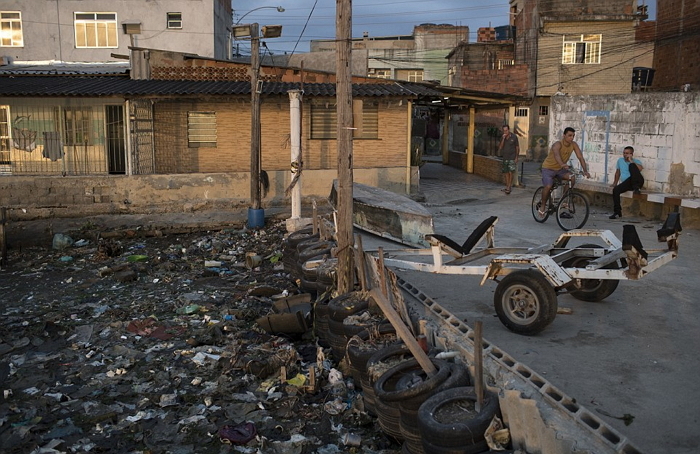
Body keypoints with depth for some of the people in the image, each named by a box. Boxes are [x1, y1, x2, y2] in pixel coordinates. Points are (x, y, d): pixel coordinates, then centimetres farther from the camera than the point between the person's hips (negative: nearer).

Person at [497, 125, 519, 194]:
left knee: (511, 172, -13)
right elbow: (500, 147, -4)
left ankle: (509, 187, -11)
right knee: (506, 173, 5)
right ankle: (507, 187, 11)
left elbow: (517, 147, 0)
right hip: (505, 158, 4)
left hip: (512, 158, -4)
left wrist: (516, 157, -5)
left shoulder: (514, 137, -4)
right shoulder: (502, 138, 6)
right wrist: (503, 139, -14)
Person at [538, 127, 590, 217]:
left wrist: (585, 171, -29)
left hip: (561, 169, 5)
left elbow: (580, 157, -16)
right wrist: (562, 164, -68)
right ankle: (542, 205, -1)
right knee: (548, 186, -25)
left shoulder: (574, 145, -10)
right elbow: (556, 155, -48)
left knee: (572, 178, -23)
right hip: (548, 168, -5)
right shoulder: (558, 144, -26)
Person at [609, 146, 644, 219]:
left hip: (637, 182, -4)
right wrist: (615, 182, 28)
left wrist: (631, 161, -15)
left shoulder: (636, 161, 6)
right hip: (626, 183, 4)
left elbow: (640, 169, -17)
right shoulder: (620, 160, 20)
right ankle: (617, 212, -23)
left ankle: (636, 187, -39)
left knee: (631, 166, -29)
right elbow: (617, 172, 31)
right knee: (615, 190, -28)